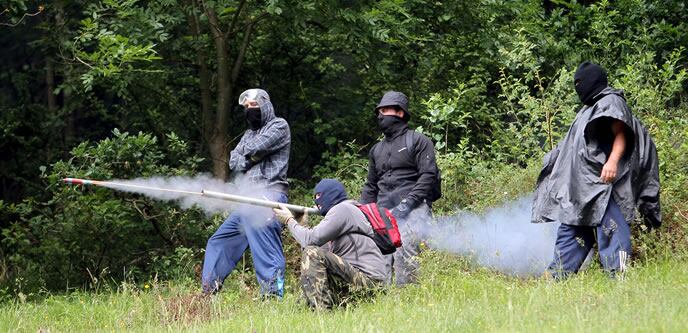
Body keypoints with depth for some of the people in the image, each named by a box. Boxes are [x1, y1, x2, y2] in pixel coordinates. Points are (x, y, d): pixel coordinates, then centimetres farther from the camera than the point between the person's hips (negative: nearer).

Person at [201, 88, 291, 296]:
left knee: (265, 249, -20)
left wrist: (247, 152, 9)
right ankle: (208, 292, 15)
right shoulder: (250, 133, 27)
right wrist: (252, 158, -5)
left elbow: (258, 146, -13)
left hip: (269, 195, -9)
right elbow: (234, 162, 14)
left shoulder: (279, 126, 4)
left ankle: (273, 294, -27)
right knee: (218, 242, 12)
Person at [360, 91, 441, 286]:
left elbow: (429, 175, -4)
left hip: (412, 210, -6)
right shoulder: (377, 150, 27)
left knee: (405, 258, -20)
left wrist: (408, 203, -14)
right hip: (384, 212, 6)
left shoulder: (418, 141, 7)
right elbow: (370, 187, 28)